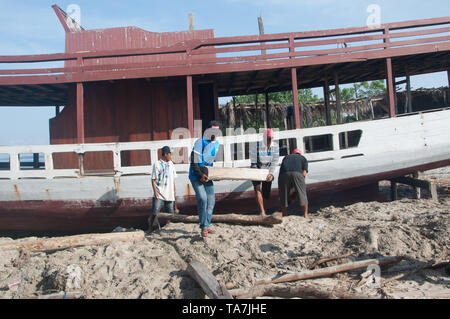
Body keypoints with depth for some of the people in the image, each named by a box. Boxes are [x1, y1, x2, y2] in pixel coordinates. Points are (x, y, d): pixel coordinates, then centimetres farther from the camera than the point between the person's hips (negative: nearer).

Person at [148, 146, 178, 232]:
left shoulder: (171, 164, 12)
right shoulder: (157, 164, -4)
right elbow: (153, 180, -5)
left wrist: (174, 190, 16)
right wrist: (155, 191, -13)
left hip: (169, 193, 5)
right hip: (159, 194, -5)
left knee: (171, 213, 6)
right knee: (154, 213, -7)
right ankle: (150, 228, 5)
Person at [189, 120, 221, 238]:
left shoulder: (216, 144, 7)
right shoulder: (200, 142, -15)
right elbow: (194, 161, -18)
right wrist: (200, 175, -22)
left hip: (207, 175, 7)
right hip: (196, 175, -7)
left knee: (211, 200, 5)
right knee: (202, 199, -18)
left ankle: (206, 226, 16)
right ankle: (204, 228, -13)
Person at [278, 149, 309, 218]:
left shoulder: (286, 157, 36)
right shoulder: (303, 158, 31)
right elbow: (304, 172, 14)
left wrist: (279, 186, 27)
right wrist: (300, 184, 19)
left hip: (284, 174, 2)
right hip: (297, 173, -2)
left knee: (284, 195, 12)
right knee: (302, 195, 9)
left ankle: (284, 216, 16)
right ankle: (306, 215, 9)